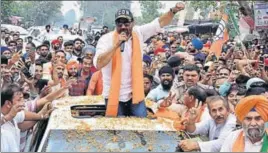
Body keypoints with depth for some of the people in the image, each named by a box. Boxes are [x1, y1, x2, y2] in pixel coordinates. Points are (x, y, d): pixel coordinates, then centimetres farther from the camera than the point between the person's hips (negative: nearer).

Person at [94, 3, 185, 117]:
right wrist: (116, 45, -28)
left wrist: (173, 11, -14)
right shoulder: (106, 39, -12)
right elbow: (98, 64, -24)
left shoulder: (138, 33, -1)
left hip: (135, 93, 3)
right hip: (114, 95, -3)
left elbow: (160, 23, 3)